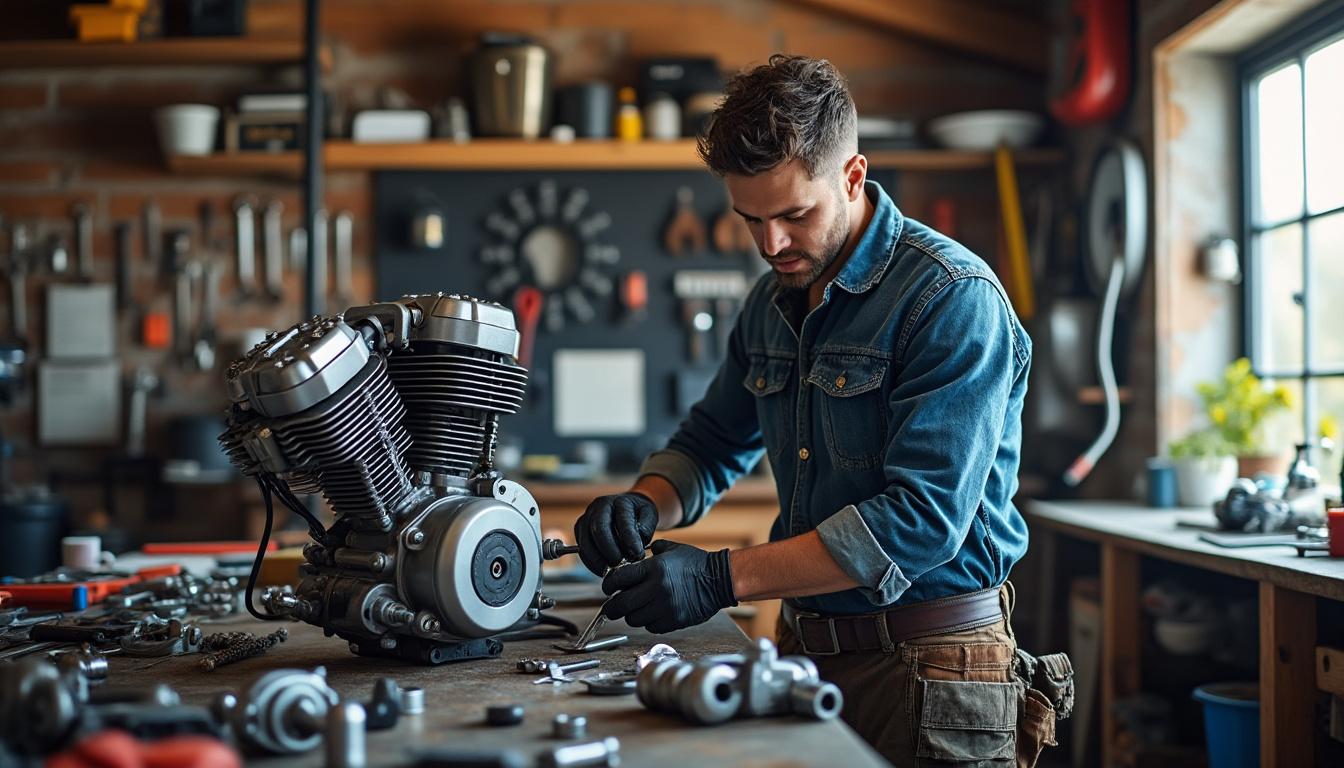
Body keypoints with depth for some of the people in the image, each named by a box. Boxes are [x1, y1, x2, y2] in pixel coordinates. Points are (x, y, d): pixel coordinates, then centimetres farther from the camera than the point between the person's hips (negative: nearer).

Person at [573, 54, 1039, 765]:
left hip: (929, 666, -7)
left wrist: (723, 578, -28)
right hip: (807, 650, 7)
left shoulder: (954, 299, -17)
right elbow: (712, 444, 19)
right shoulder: (773, 300, 7)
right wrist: (643, 505, -5)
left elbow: (923, 517, -24)